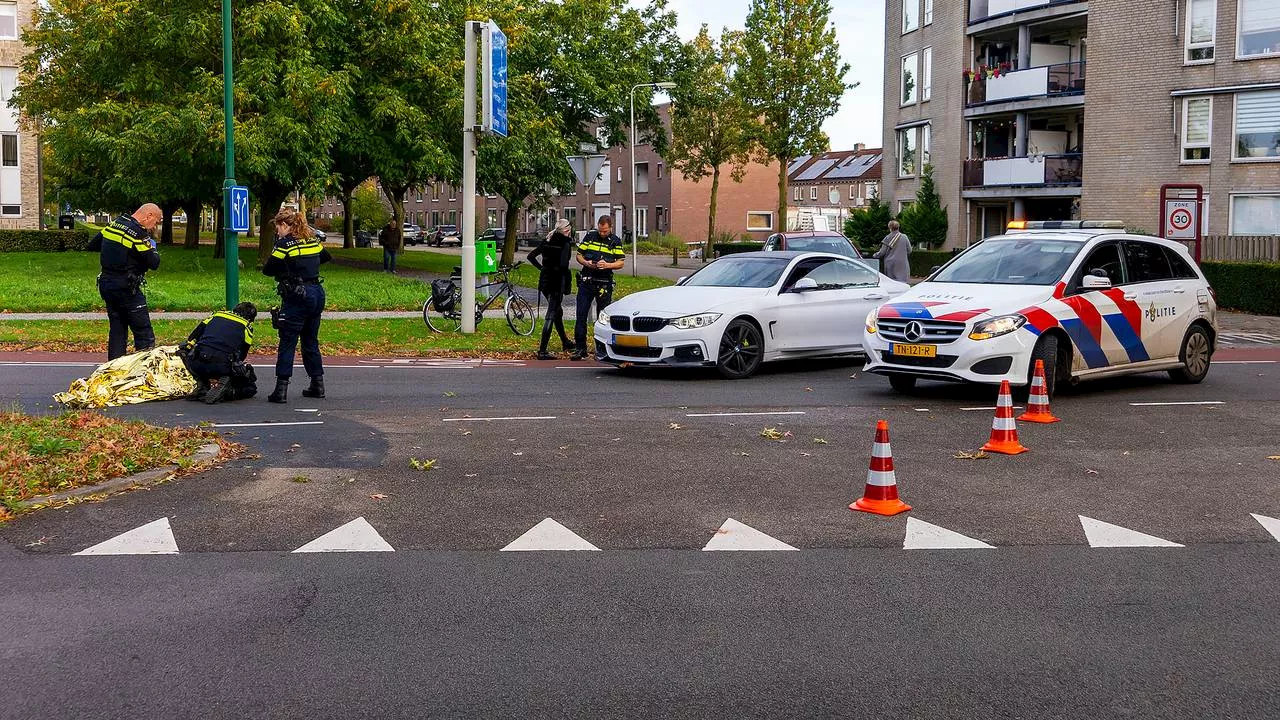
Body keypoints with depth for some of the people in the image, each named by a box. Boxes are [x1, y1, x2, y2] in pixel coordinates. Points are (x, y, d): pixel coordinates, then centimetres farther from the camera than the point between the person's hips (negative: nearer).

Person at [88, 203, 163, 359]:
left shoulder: (113, 224, 9)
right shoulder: (138, 233, -17)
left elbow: (93, 245, 19)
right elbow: (154, 263, -15)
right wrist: (153, 250, 4)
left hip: (106, 284, 8)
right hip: (126, 289, -8)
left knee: (117, 330, 15)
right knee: (145, 336, -4)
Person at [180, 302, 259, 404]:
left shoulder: (216, 315, 24)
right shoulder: (247, 326, 17)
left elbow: (191, 338, 22)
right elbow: (242, 355, 21)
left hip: (197, 365, 2)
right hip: (222, 367, -2)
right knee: (250, 388, 21)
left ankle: (203, 386, 16)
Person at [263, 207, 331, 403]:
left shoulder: (285, 244, -10)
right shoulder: (312, 241, 9)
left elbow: (267, 269, -7)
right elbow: (327, 257, 29)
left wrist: (282, 269, 10)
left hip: (297, 297, -7)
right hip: (317, 293, 7)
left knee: (287, 342, -3)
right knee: (311, 341, 16)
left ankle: (281, 388, -6)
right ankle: (318, 384, 20)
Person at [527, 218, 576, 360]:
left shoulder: (546, 241, 9)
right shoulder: (565, 243, -11)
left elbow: (531, 256, 9)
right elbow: (563, 264, -23)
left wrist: (541, 267, 11)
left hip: (545, 281, 8)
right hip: (557, 282, -8)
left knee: (557, 311, 23)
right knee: (551, 315, -5)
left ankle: (566, 343, 40)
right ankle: (542, 351, -8)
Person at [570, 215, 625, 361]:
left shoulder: (616, 241, 3)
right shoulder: (590, 236, 6)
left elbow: (620, 263, 0)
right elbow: (579, 255, 11)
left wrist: (608, 265, -18)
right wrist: (586, 263, -10)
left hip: (604, 284, -1)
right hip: (586, 282, 1)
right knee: (581, 315, -3)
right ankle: (580, 349, 1)